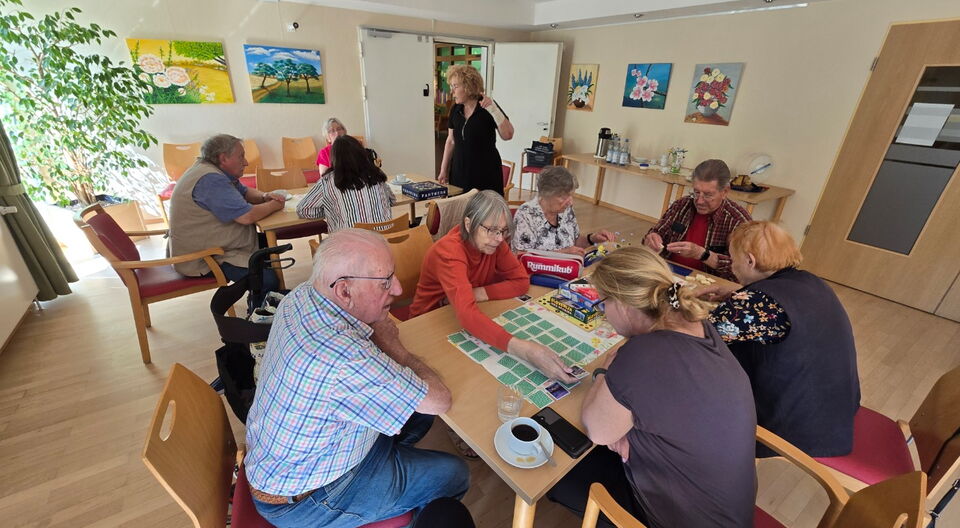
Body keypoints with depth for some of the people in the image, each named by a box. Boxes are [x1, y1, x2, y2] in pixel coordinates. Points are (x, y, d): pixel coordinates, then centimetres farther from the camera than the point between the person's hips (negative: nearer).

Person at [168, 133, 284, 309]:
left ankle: (256, 300, 23)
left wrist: (264, 197, 0)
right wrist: (274, 205, -11)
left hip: (209, 246, 12)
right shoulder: (210, 179, -23)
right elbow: (246, 216, -29)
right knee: (268, 280, -25)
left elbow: (245, 192, 22)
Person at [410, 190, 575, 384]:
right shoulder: (449, 252, -32)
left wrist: (480, 293, -26)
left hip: (475, 317, 6)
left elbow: (522, 281, -11)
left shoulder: (493, 242, -12)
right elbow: (466, 314, -46)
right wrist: (524, 350, -57)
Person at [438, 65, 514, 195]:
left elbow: (507, 135, -17)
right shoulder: (455, 110, 6)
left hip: (485, 173, -5)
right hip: (459, 172, 5)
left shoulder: (488, 106, -8)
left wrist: (493, 109, -27)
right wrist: (444, 170, 14)